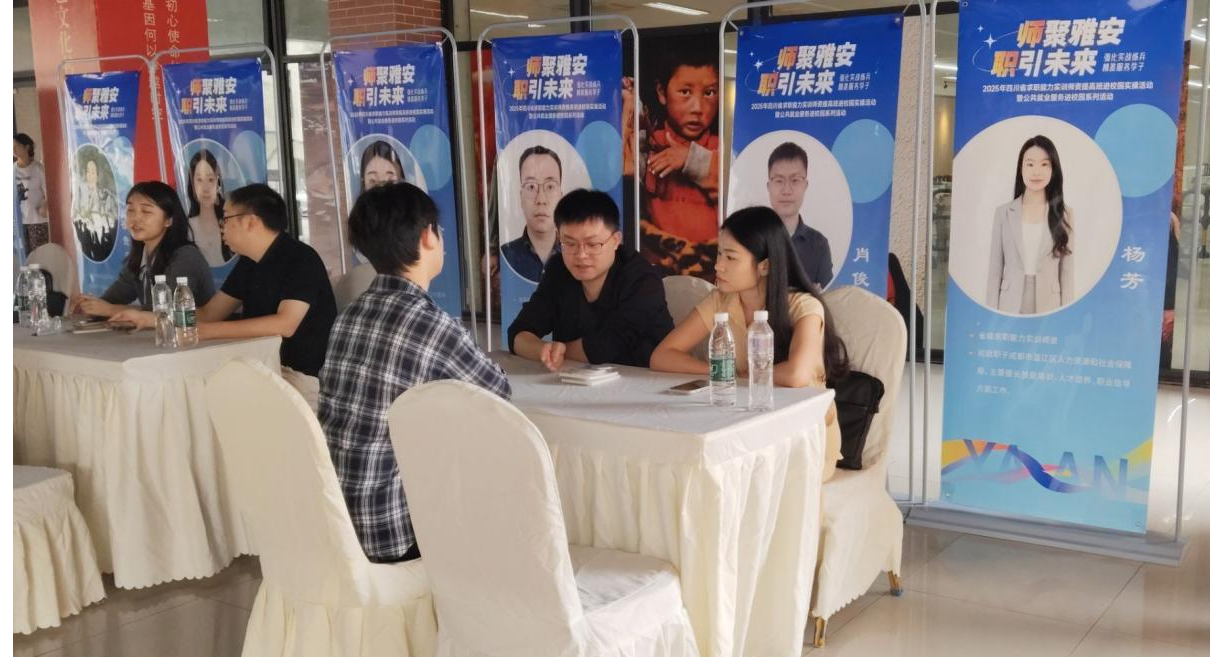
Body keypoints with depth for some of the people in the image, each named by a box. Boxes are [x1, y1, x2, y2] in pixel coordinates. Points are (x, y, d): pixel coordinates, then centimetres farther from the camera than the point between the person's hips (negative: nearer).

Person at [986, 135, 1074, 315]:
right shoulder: (1004, 212, 4)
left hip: (1049, 308, 0)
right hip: (1011, 307, 0)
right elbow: (995, 269, 4)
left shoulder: (1064, 213, 3)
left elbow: (1067, 271, 3)